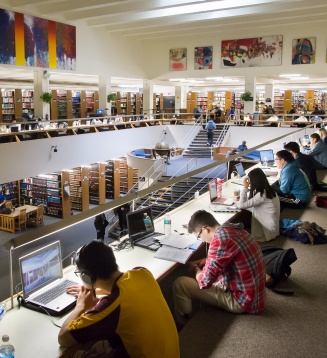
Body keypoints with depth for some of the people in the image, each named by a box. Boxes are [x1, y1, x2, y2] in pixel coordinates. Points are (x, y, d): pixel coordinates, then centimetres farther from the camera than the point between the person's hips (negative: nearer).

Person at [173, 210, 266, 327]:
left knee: (179, 284, -5)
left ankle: (183, 326, 18)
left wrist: (195, 269, 1)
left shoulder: (220, 239, -25)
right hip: (254, 294, 9)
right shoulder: (234, 229, 1)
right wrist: (204, 261, 9)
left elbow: (204, 281, -20)